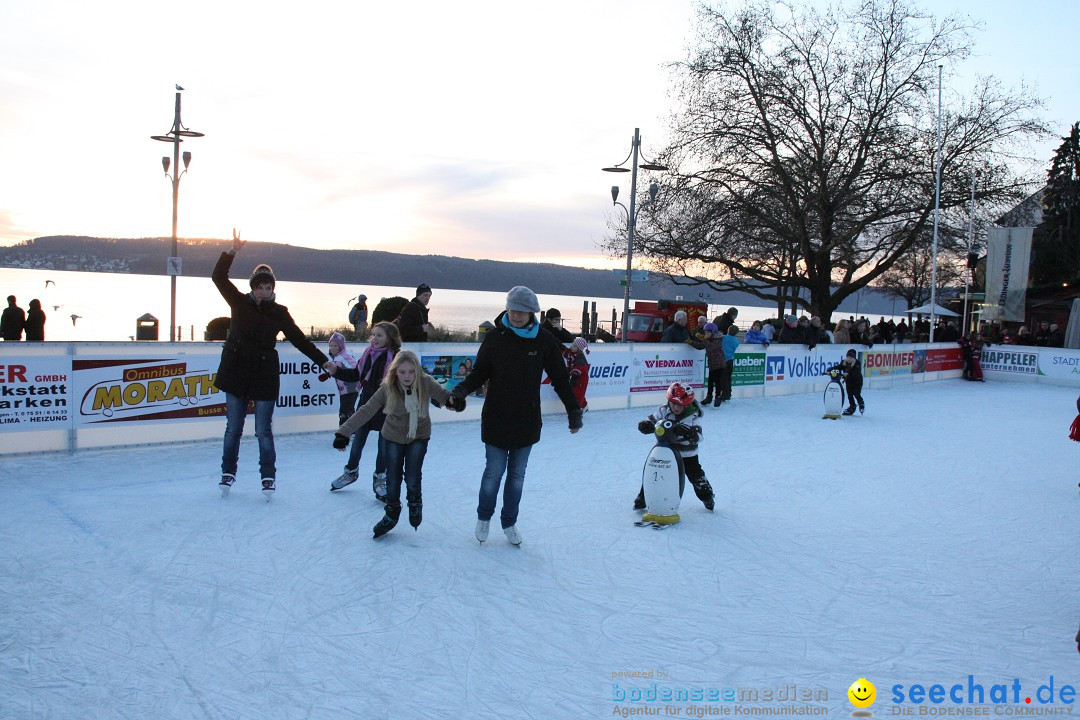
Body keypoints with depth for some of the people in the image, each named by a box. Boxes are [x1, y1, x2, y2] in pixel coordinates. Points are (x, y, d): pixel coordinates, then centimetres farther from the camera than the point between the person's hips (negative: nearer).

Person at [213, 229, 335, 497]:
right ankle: (228, 472, 24)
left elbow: (299, 339, 2)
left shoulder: (279, 313, 0)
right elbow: (219, 277, -4)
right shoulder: (239, 303, 2)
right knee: (233, 427, 10)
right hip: (236, 372, 1)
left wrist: (323, 361, -2)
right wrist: (233, 251, -15)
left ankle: (268, 476, 13)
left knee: (264, 431, 1)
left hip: (264, 376, -1)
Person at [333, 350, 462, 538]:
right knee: (392, 479, 7)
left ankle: (415, 504, 27)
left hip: (419, 437, -1)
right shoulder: (388, 388, -24)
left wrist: (456, 401, -47)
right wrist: (344, 432, -32)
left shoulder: (426, 383, -23)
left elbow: (445, 396, -22)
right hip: (394, 437, 1)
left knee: (412, 479, -6)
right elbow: (366, 411, -25)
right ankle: (391, 514, 32)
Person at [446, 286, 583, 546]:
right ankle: (484, 517, 29)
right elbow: (479, 373, 0)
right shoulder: (494, 337, -5)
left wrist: (574, 411, 3)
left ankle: (509, 522, 30)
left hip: (527, 422, 1)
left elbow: (560, 378, 3)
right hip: (496, 420, -1)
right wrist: (461, 390, -18)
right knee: (494, 471, 4)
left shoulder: (545, 341, -4)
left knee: (517, 474, 12)